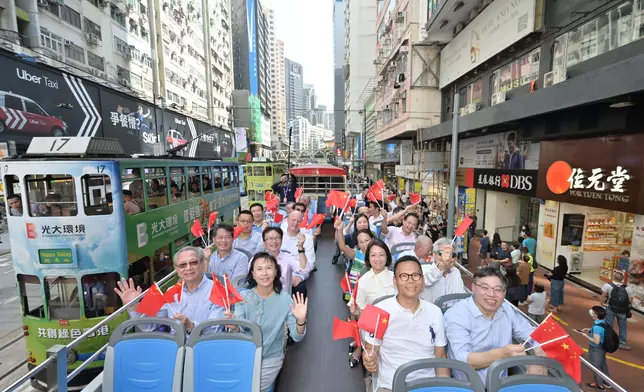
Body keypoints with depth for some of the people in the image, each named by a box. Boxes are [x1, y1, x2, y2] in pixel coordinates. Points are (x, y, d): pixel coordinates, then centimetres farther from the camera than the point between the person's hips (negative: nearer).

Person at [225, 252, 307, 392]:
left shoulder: (285, 299, -14)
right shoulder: (243, 296, -11)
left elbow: (296, 337, -15)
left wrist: (300, 321, -36)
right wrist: (234, 327, -37)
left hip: (270, 359, -1)